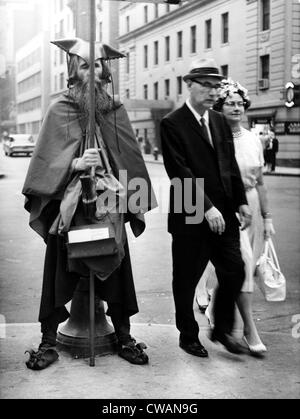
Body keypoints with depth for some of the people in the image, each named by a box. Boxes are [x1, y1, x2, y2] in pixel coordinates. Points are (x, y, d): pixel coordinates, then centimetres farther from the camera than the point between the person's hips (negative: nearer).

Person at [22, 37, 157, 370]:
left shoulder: (115, 111, 7)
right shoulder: (60, 110, 2)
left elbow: (130, 158, 6)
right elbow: (47, 159, -4)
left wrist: (133, 199, -3)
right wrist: (76, 163, -22)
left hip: (109, 204, 2)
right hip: (68, 203, -1)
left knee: (115, 270, 7)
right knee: (59, 272, 2)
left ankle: (124, 336, 21)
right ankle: (48, 342, 13)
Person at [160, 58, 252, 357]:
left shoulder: (220, 122, 13)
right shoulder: (172, 124, -9)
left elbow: (231, 165, 14)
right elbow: (181, 173, -16)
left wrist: (241, 202, 5)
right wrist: (207, 208, -21)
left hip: (223, 214, 6)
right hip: (190, 217, -6)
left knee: (234, 273, 6)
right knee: (186, 281, 7)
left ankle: (222, 329, 27)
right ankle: (188, 336, 27)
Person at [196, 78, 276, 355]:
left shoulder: (253, 140, 8)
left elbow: (260, 182, 11)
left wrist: (267, 217, 11)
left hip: (250, 207, 5)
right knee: (241, 263, -11)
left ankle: (215, 310, 35)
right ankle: (250, 330, -4)